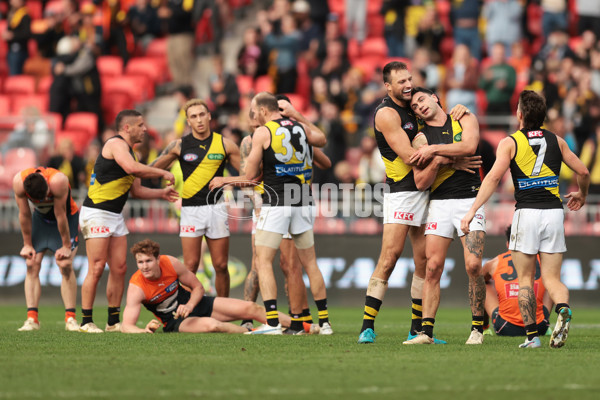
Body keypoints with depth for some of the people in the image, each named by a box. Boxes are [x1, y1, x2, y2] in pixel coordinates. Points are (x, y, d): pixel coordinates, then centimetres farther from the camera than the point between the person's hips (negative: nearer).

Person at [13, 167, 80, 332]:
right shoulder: (18, 182, -28)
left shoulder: (58, 181, -38)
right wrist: (27, 244, -7)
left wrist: (66, 246, -18)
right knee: (32, 265, -9)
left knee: (65, 265, -15)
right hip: (40, 217, 3)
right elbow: (24, 214, -15)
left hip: (66, 218, -3)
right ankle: (32, 319, -10)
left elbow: (60, 215, -28)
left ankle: (70, 318, -11)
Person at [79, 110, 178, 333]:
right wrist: (163, 174, -19)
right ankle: (86, 321, -6)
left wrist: (161, 193, 13)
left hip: (115, 215, 9)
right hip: (96, 213, -9)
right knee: (96, 269, -10)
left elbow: (136, 191, 25)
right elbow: (132, 168, -29)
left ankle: (114, 321, 12)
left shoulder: (129, 151, 19)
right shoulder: (115, 144, -10)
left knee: (119, 269, 6)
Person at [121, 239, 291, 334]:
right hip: (175, 321, -4)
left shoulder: (171, 263, -16)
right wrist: (145, 330, -50)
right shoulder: (136, 287, -25)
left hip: (194, 303, 4)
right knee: (211, 325, -37)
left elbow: (198, 287, -2)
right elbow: (126, 326, -28)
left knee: (251, 308, -6)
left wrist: (189, 305, -23)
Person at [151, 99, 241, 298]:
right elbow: (152, 169, 11)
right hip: (191, 209, -1)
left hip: (217, 207, 1)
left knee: (221, 266, 3)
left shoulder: (224, 144, 4)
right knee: (191, 266, -7)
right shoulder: (179, 145, 2)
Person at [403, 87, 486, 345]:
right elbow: (421, 183, 2)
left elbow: (469, 145, -12)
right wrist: (436, 161, -13)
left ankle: (477, 328, 0)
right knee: (433, 267, -7)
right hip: (439, 204, 1)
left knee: (473, 266, -12)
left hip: (470, 200, -1)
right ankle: (426, 331, -5)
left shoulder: (465, 120, 9)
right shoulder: (421, 138, 9)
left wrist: (434, 149, -8)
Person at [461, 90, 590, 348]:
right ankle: (563, 310, -26)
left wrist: (472, 210, -14)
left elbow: (494, 176, -12)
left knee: (525, 279, 8)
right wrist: (581, 195, 35)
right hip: (554, 213, 3)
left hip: (527, 213, -3)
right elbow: (583, 172, 14)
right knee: (552, 278, 6)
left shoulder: (510, 142, 1)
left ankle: (532, 335, 1)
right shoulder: (556, 140, 11)